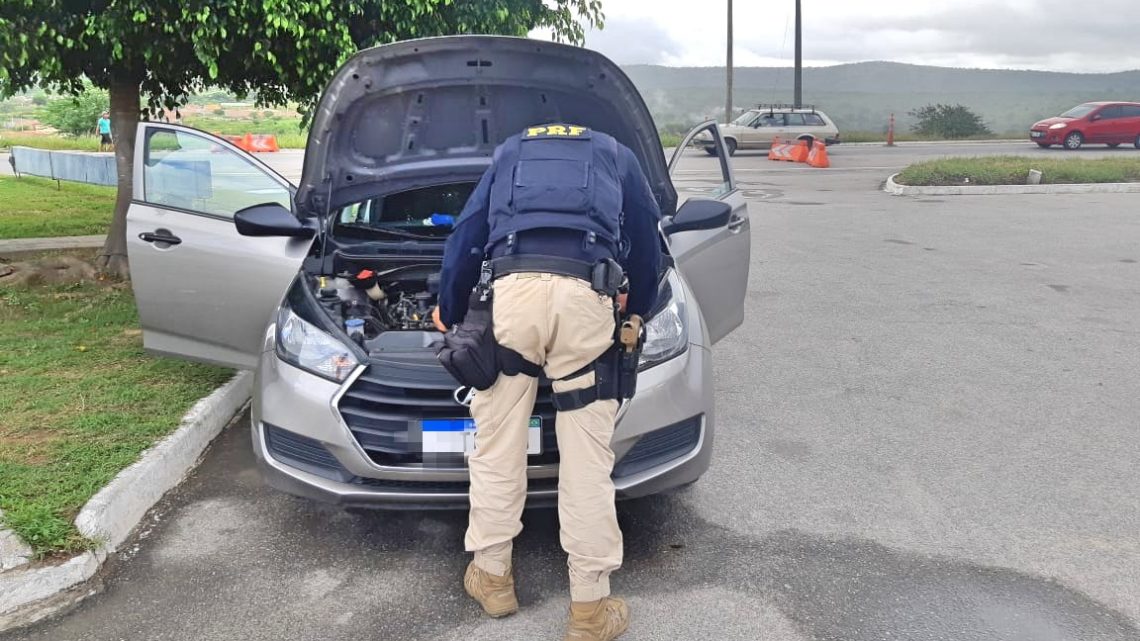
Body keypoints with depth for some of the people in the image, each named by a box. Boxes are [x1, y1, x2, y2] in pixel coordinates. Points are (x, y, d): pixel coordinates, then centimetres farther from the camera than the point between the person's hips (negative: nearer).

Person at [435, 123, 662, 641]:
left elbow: (465, 240, 29)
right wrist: (636, 311, 48)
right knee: (586, 453, 4)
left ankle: (492, 576, 27)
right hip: (585, 296, 0)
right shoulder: (617, 156, 31)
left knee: (497, 442, 13)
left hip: (512, 290, 1)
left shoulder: (509, 153, 33)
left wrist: (448, 312, 42)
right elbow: (646, 243, 32)